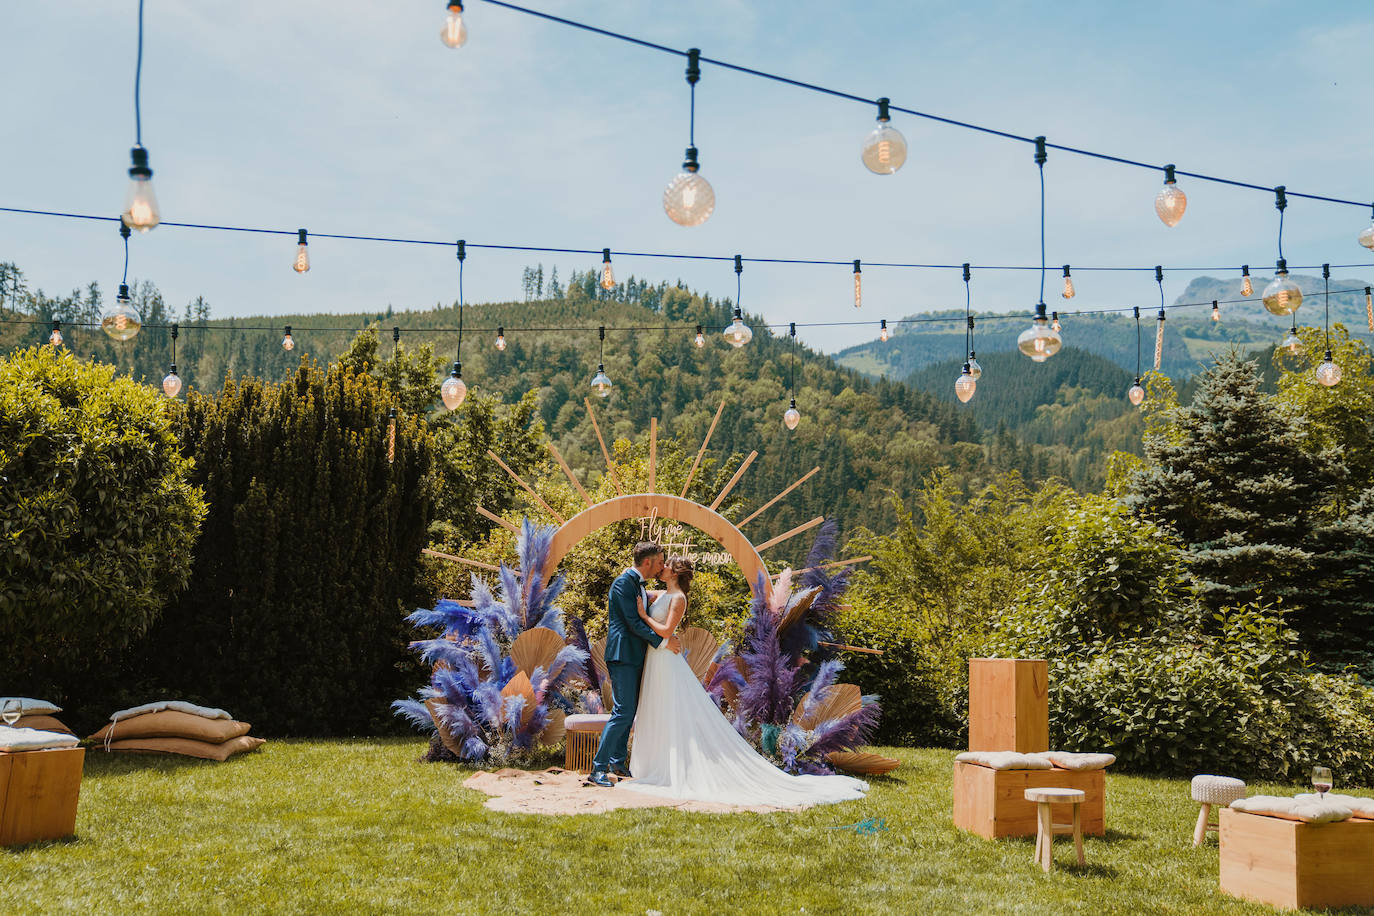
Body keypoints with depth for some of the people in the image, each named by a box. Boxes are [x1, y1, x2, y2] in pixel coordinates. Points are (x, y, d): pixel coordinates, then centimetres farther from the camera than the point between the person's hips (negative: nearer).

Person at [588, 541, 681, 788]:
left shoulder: (639, 584, 17)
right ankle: (598, 768, -11)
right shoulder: (624, 582, -13)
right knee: (624, 711, -13)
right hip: (623, 655, -10)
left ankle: (617, 762, 22)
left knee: (629, 710, 13)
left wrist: (667, 636, 8)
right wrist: (662, 642, -16)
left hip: (635, 656, 10)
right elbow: (633, 622, -18)